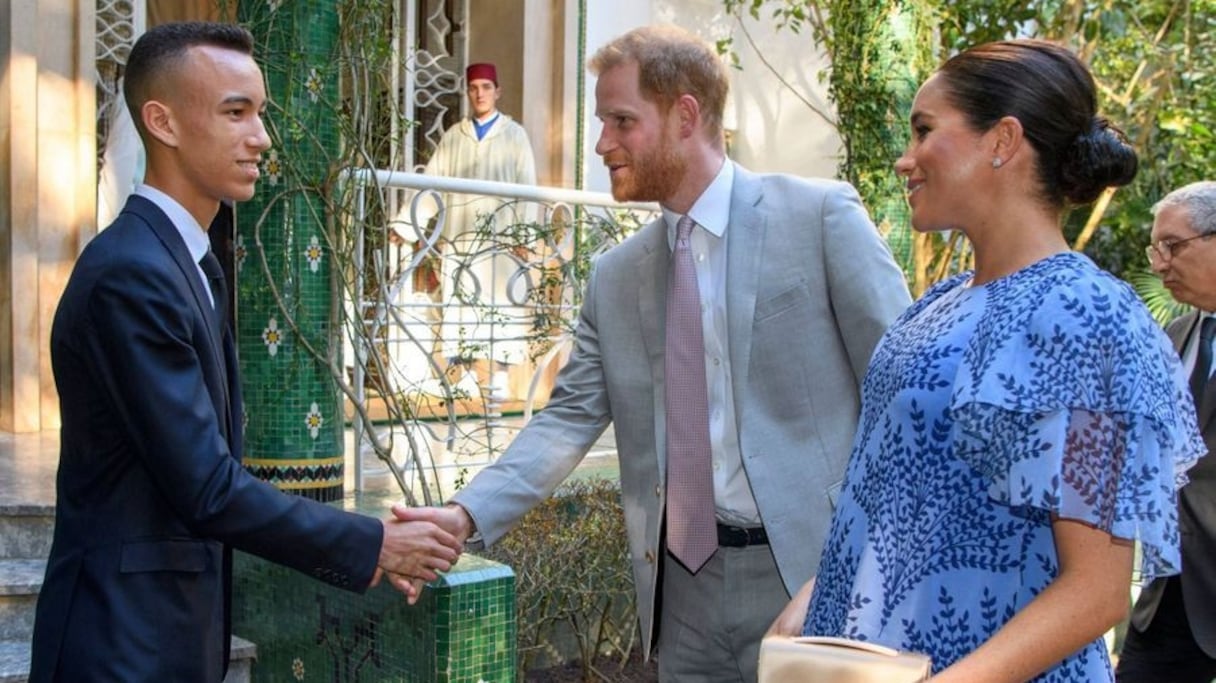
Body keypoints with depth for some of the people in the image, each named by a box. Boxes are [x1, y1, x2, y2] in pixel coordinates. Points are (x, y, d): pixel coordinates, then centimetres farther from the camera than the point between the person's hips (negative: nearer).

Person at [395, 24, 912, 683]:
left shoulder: (821, 216, -5)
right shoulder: (615, 275, 9)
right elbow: (569, 418, 6)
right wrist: (465, 515, -7)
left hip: (811, 574, -4)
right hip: (683, 585, 5)